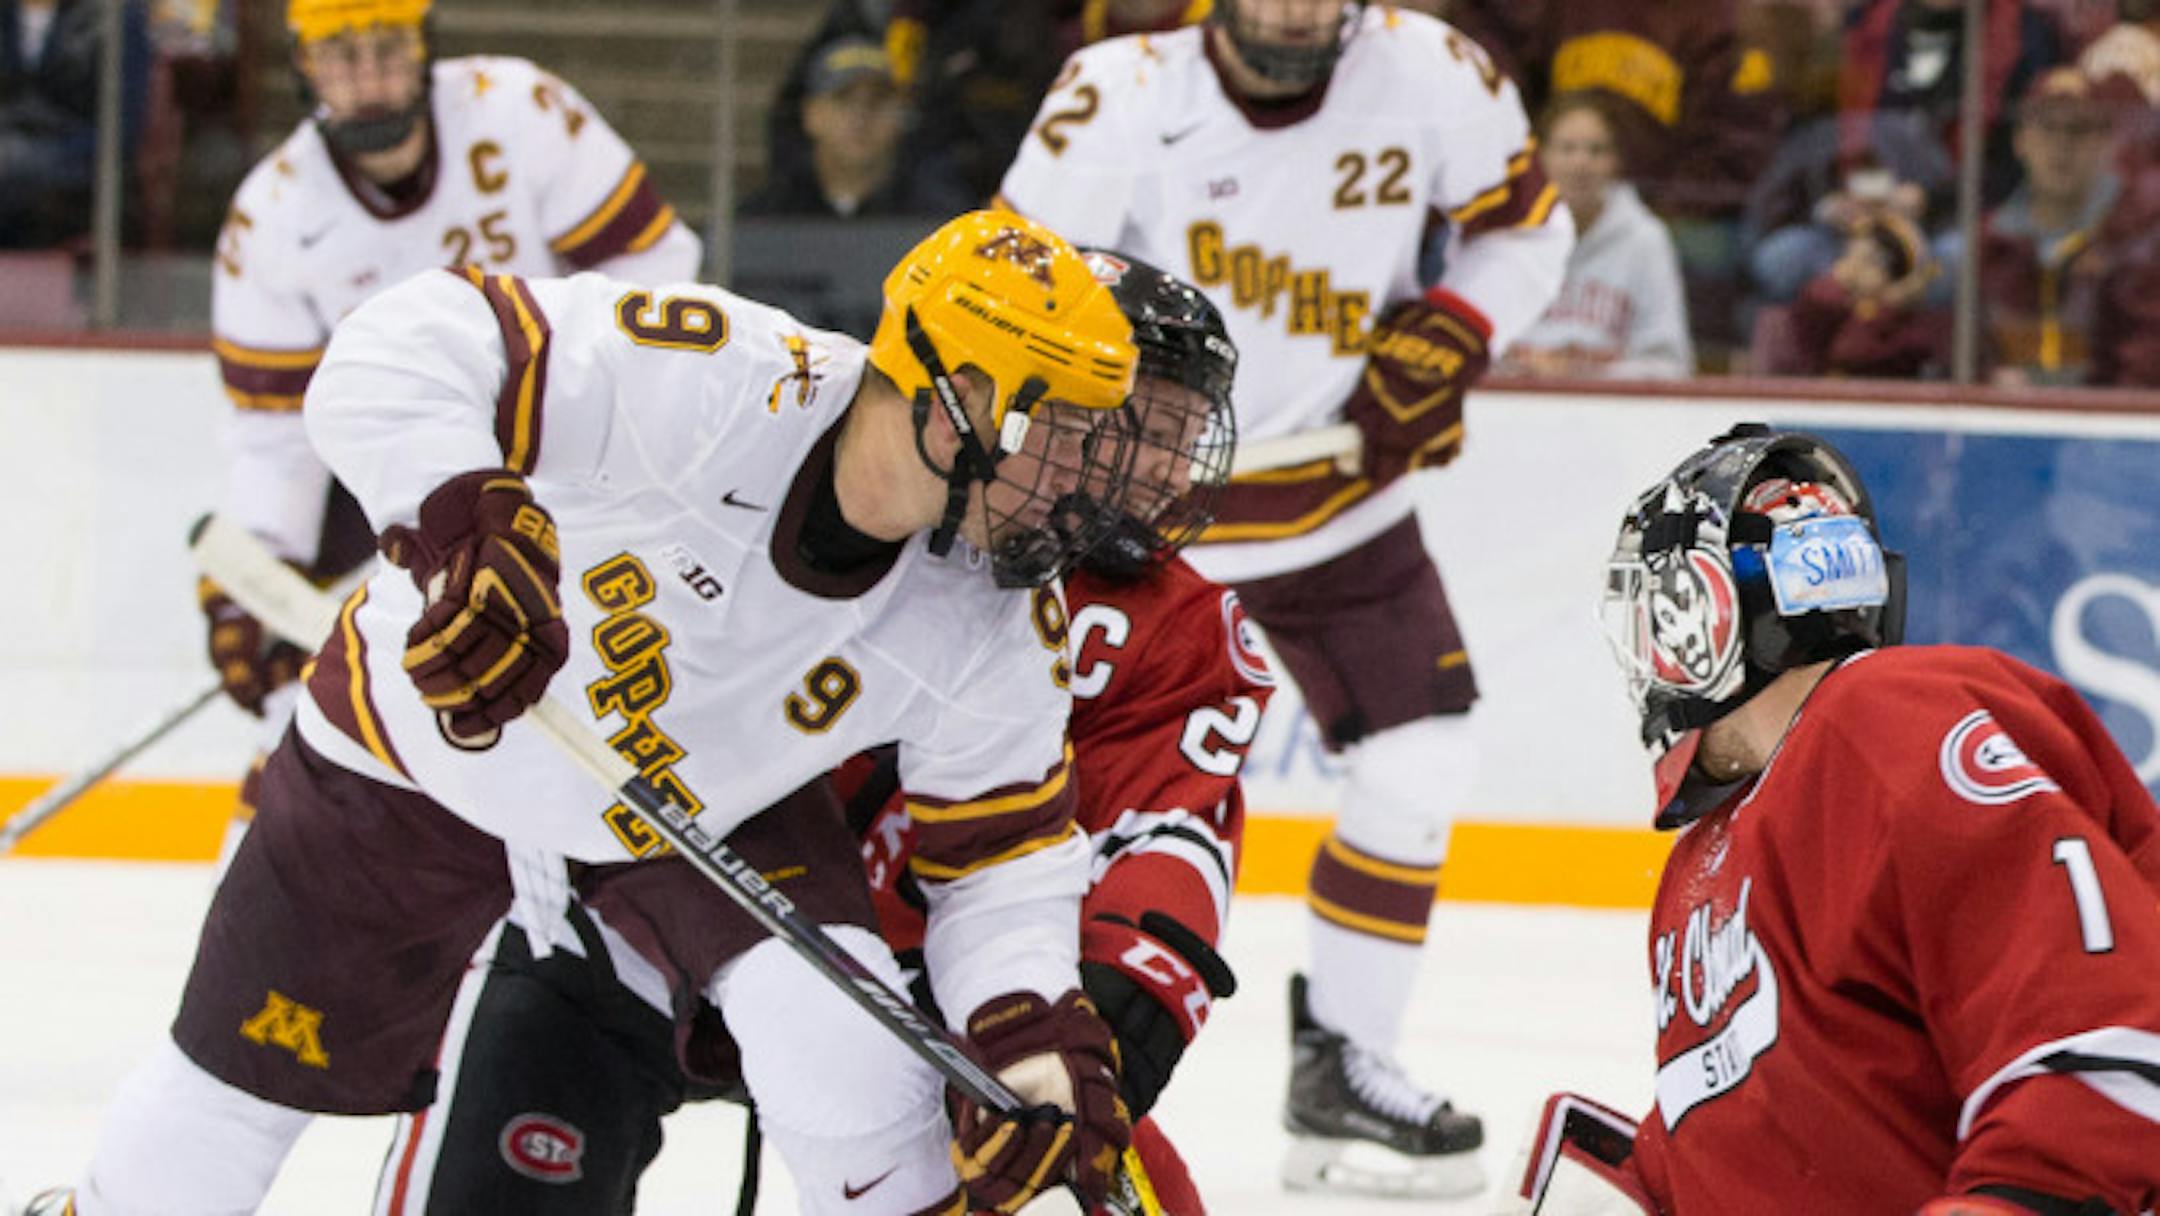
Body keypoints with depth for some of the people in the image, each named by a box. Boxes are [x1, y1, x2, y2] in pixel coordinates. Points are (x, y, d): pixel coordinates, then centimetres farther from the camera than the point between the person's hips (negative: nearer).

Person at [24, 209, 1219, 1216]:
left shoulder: (983, 638, -23)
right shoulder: (713, 388, -38)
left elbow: (1002, 861, -13)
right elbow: (402, 352, -38)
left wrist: (1030, 1031, -31)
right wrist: (461, 523, -54)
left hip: (706, 805, 3)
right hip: (426, 749, -2)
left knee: (834, 1019, -23)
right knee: (246, 1076, 10)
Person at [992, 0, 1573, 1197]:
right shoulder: (1120, 98, -20)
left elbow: (1524, 224, 5)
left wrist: (1446, 336, -11)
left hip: (1342, 498, 4)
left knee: (1421, 763, -2)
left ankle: (1340, 1065, 12)